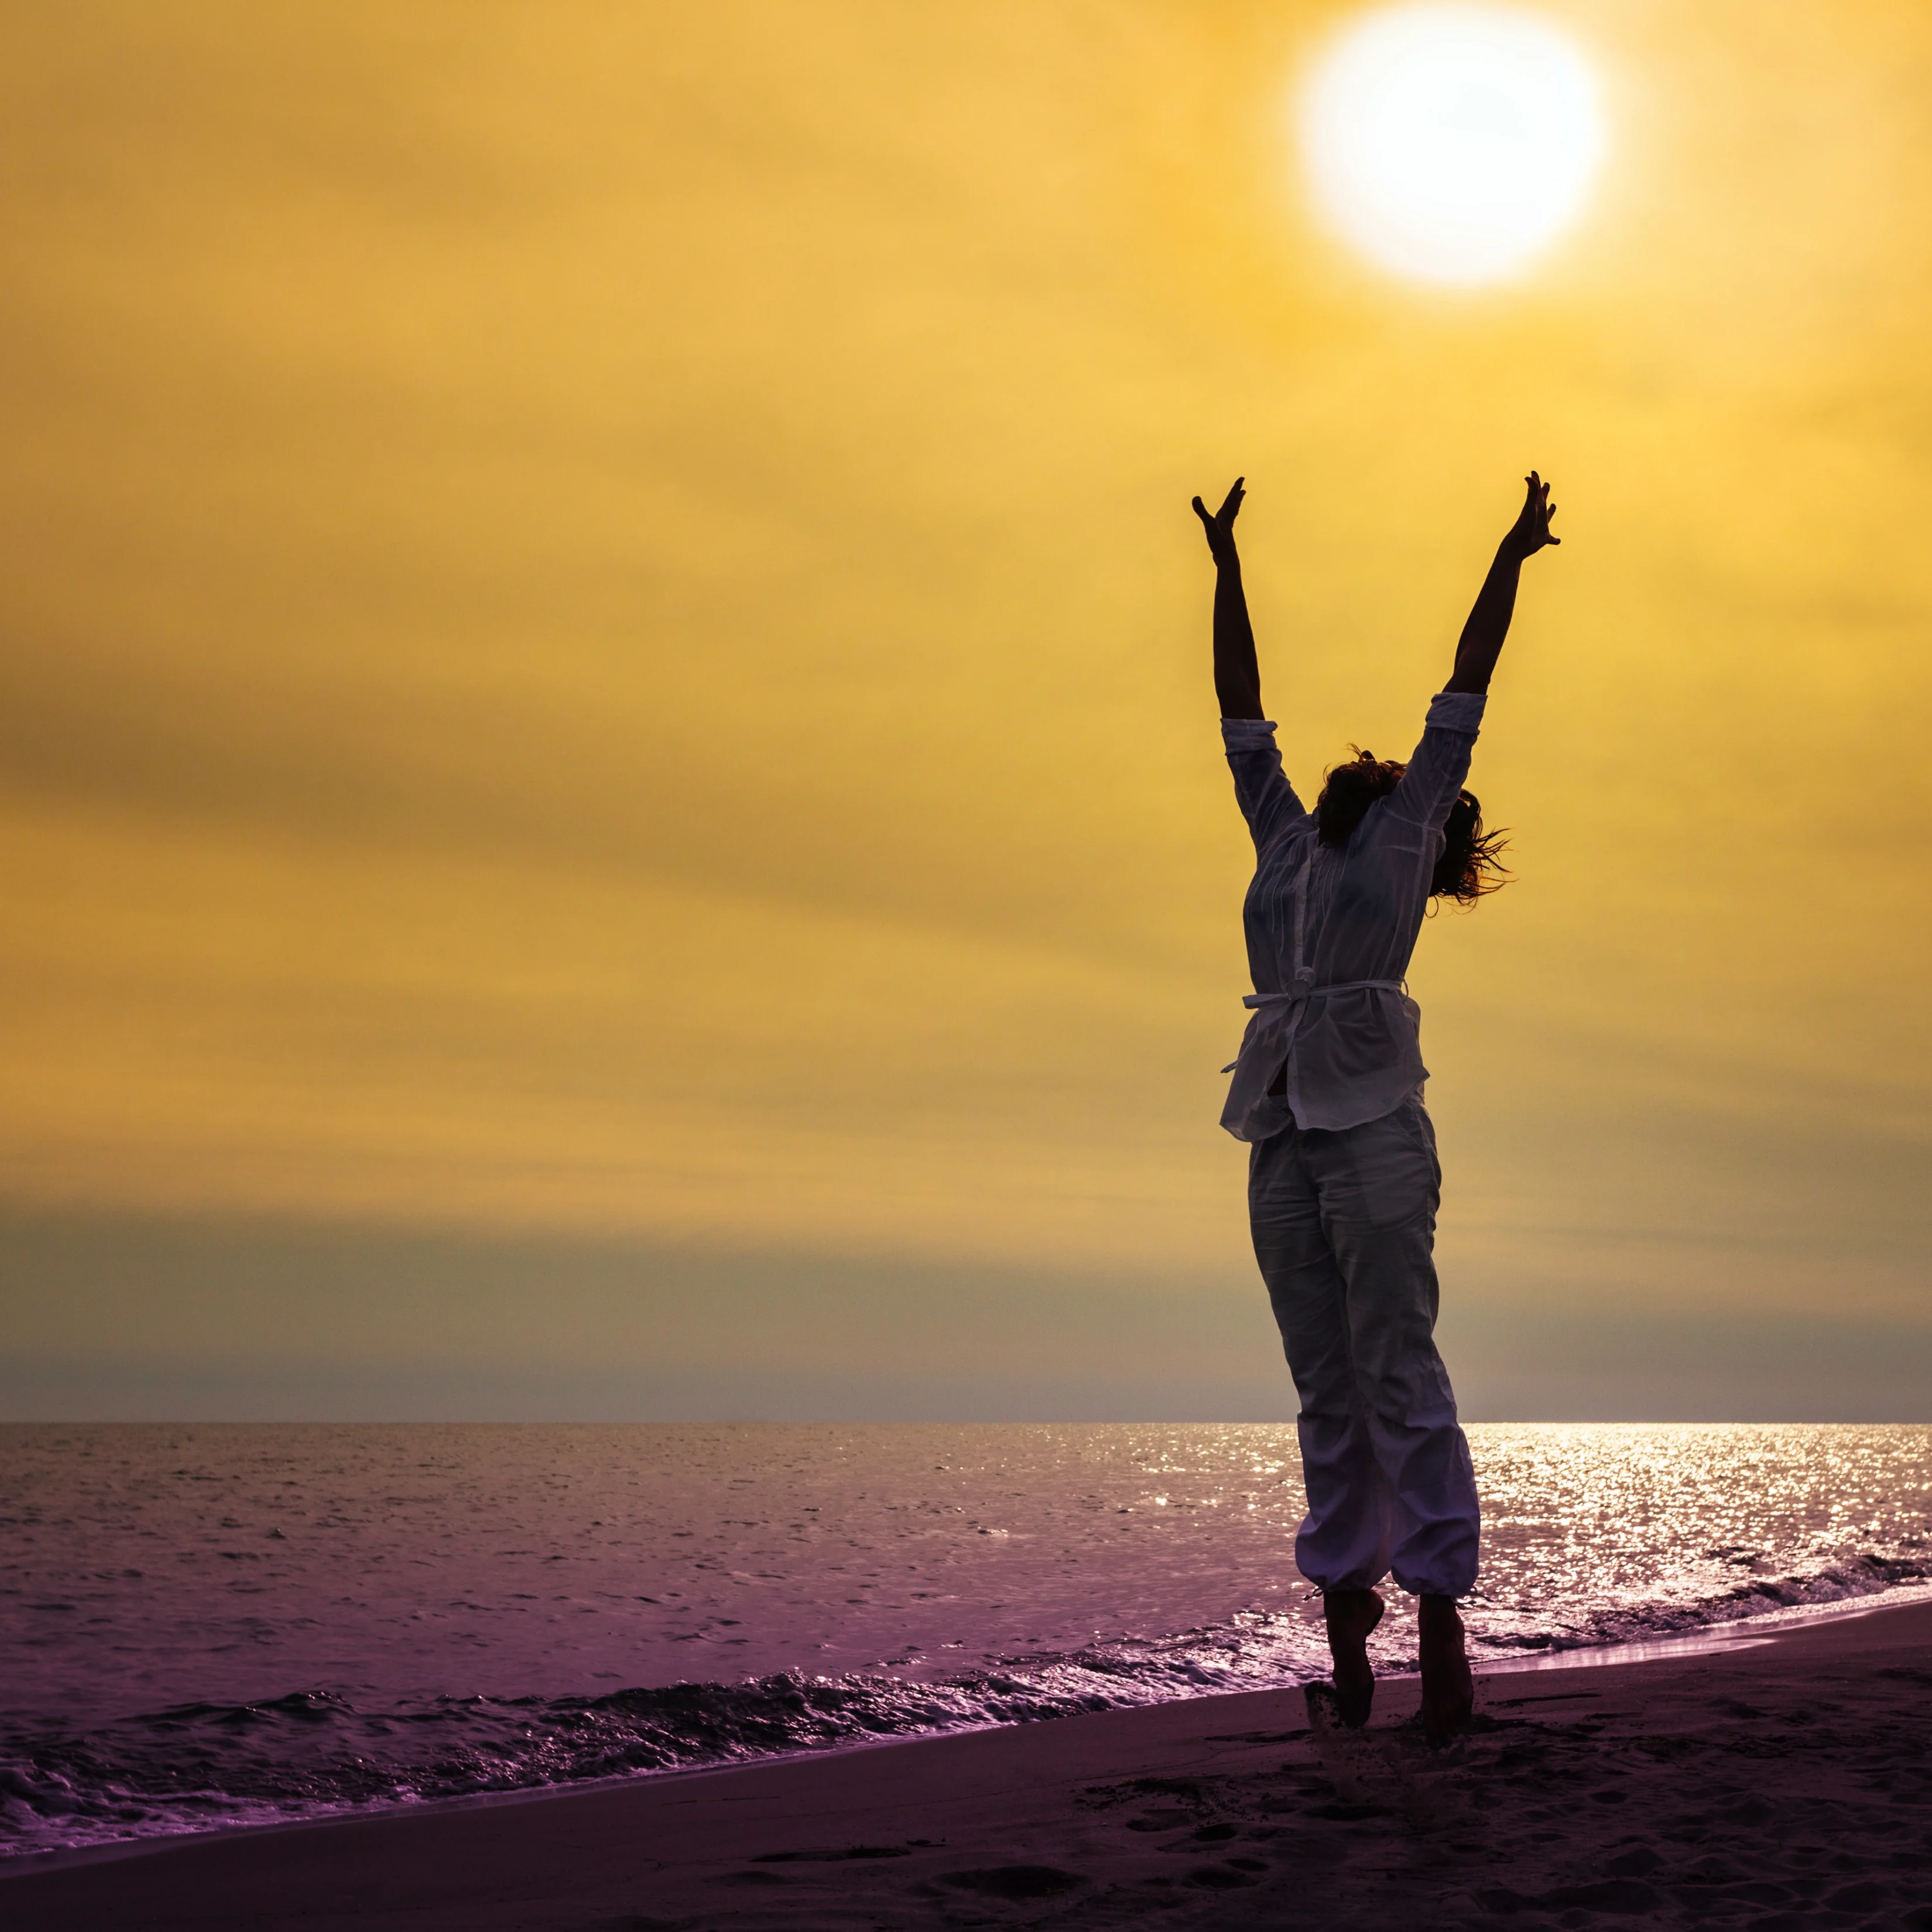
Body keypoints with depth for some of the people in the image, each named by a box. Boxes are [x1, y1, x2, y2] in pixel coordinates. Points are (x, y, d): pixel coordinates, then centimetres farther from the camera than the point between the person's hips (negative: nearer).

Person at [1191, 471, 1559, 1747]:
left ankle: (1443, 1628, -8)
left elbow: (1467, 694, 12)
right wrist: (1228, 567, 33)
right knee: (1327, 1396, 3)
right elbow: (1241, 715, 28)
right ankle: (1347, 1644, 3)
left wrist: (1512, 557, 16)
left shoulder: (1406, 833, 11)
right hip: (1283, 1140, 5)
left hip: (1373, 1127, -5)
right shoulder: (1290, 841, 23)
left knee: (1399, 1382, -9)